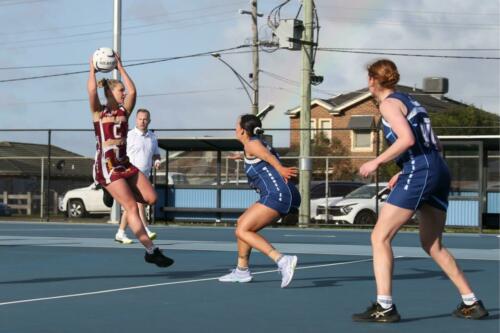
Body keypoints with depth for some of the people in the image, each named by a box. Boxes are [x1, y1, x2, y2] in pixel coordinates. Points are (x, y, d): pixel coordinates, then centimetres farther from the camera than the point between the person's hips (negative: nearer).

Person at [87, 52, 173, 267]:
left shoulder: (124, 111, 12)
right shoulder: (99, 112, 0)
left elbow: (132, 91, -2)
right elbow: (91, 90, -16)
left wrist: (120, 68, 3)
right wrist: (92, 69, -4)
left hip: (124, 163, 7)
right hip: (106, 166, -7)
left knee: (150, 198, -3)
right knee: (131, 207, -12)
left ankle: (115, 193, 23)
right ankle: (151, 251, -12)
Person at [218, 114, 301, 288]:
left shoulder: (251, 144, -4)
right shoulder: (261, 144, 23)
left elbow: (267, 154, -22)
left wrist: (280, 169, -34)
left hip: (276, 195, -10)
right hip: (278, 195, 10)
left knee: (242, 231, -14)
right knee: (242, 223, 22)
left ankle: (282, 261, -27)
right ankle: (242, 270, 29)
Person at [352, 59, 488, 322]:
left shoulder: (389, 103, -2)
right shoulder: (410, 102, 23)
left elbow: (407, 139, -18)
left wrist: (376, 162, -11)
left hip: (418, 172, -9)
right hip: (439, 172, 9)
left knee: (380, 237, -6)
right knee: (432, 245, 18)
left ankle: (384, 307, -14)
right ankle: (471, 303, 16)